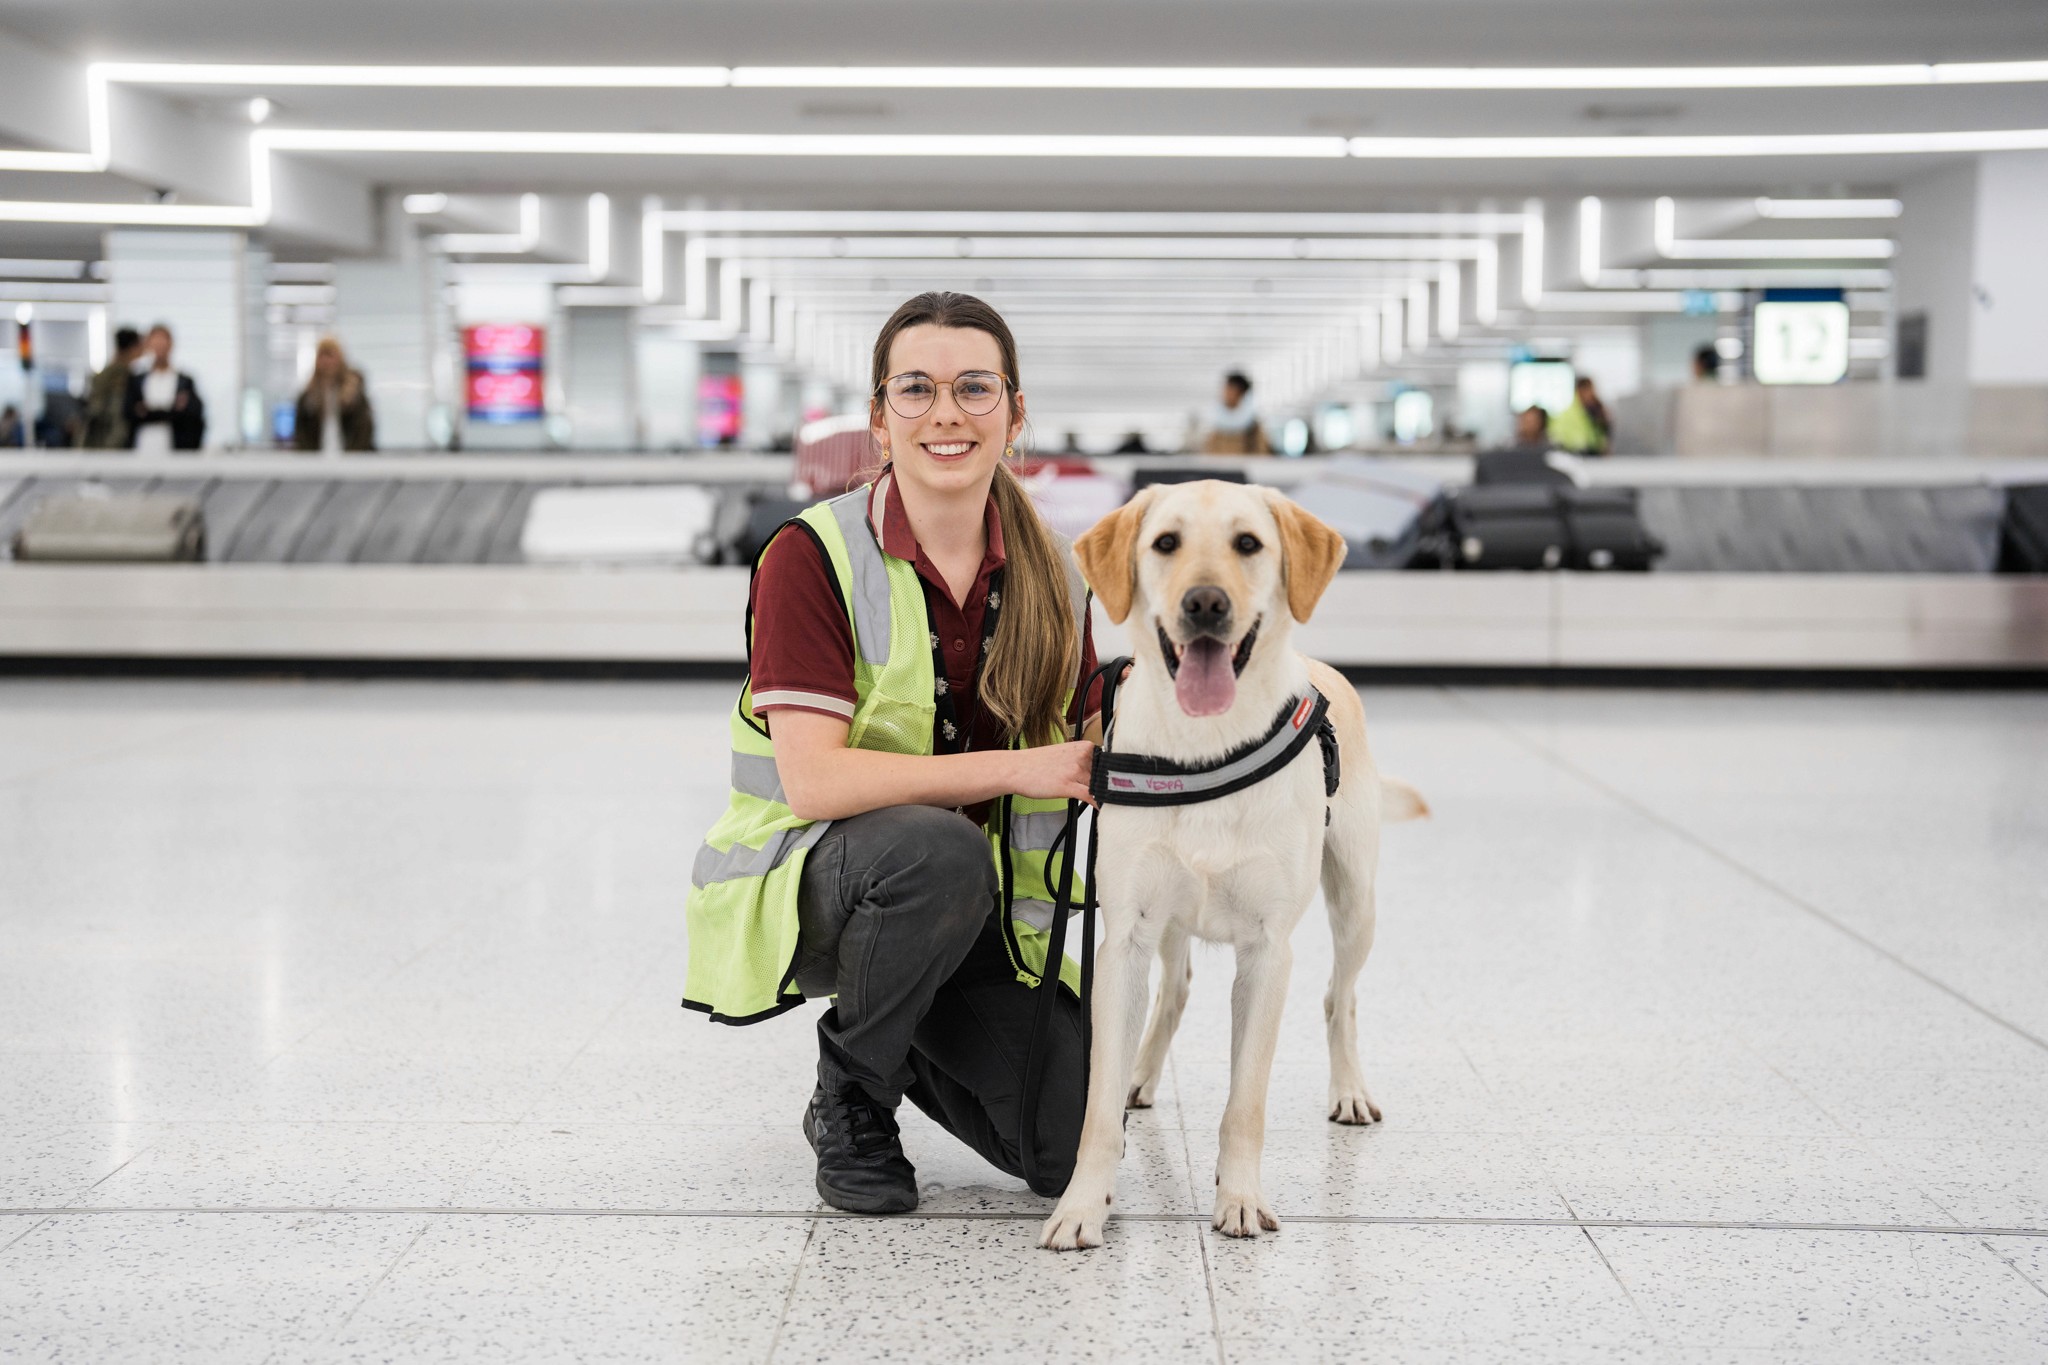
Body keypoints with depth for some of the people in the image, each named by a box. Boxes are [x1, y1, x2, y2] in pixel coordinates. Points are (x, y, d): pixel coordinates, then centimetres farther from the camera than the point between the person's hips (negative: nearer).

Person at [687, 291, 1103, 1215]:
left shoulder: (1048, 573, 0)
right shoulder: (813, 556, -16)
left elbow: (1088, 751, 7)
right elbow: (814, 781, -24)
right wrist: (1016, 768, -27)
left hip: (977, 916, 4)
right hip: (806, 887, -4)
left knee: (1069, 1147, -12)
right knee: (940, 849, -38)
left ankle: (909, 1051, 20)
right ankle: (849, 1096, -9)